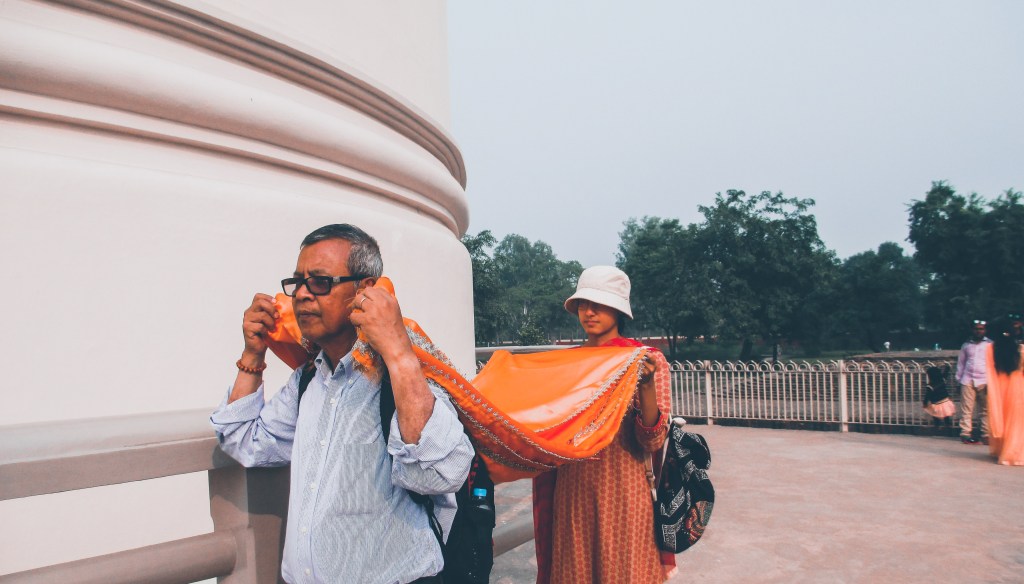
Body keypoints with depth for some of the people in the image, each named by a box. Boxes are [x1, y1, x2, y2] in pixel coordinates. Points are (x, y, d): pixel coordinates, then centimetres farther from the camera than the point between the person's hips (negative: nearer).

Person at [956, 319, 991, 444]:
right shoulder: (966, 345, 13)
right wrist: (959, 380, 12)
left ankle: (986, 434, 3)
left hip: (984, 381, -1)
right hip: (967, 380, 1)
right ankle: (965, 434, 2)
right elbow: (960, 363, 17)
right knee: (966, 409, -1)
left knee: (986, 410, -2)